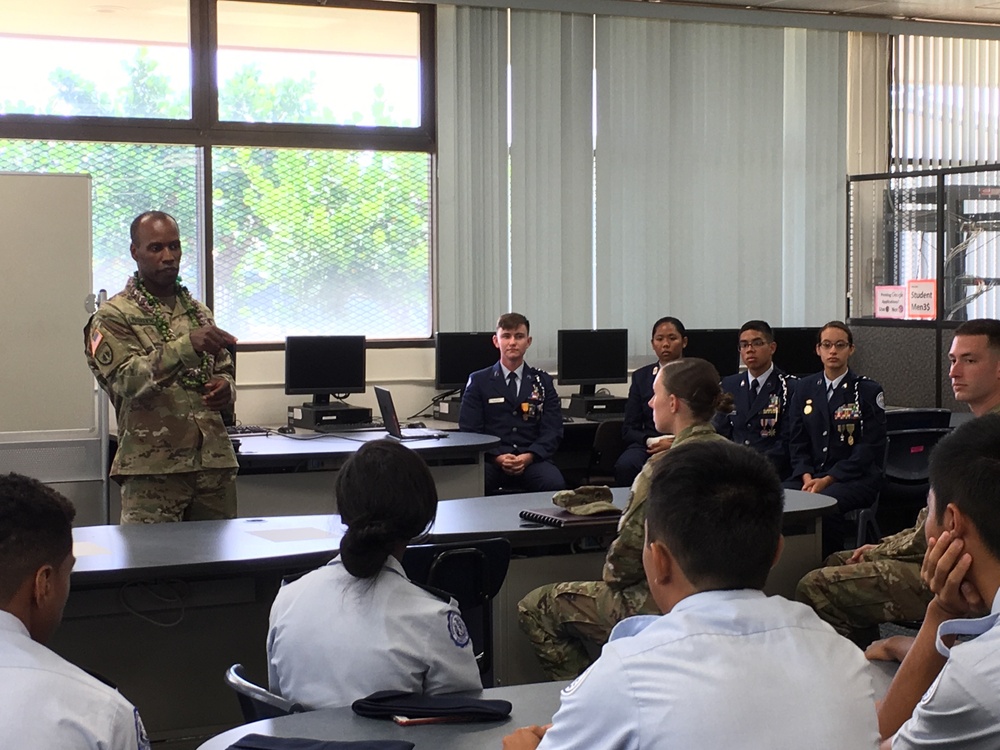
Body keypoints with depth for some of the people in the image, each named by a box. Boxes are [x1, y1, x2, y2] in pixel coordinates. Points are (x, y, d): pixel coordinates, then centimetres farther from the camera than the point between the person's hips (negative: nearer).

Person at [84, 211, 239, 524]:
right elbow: (127, 379, -17)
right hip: (153, 467, -5)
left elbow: (224, 370, 26)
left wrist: (226, 387, 0)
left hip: (215, 463, 5)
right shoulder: (113, 317, -1)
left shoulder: (199, 312, 18)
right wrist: (187, 346, -31)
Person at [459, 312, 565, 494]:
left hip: (532, 460, 1)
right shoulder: (479, 381, 13)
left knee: (555, 484, -33)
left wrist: (528, 457, -12)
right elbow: (469, 429, 4)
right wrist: (497, 457, -14)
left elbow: (553, 430, 8)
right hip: (491, 461, -1)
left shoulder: (543, 382, 17)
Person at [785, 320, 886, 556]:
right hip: (811, 475, 4)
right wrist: (807, 477, -9)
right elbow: (797, 442, 11)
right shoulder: (804, 388, 15)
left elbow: (869, 448, -5)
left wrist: (827, 480, -13)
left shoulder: (868, 391, 2)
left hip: (855, 478, -4)